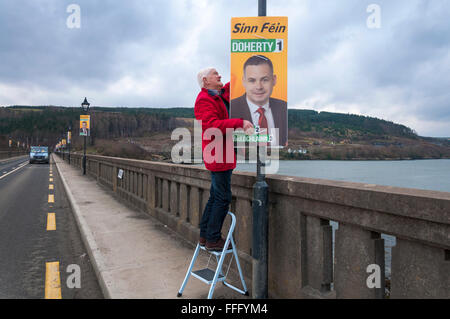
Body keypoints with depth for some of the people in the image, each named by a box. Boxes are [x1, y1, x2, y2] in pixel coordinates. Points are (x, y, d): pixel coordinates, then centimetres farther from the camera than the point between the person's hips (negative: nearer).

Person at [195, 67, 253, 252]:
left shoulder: (223, 95, 17)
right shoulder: (204, 100, -12)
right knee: (223, 198, -6)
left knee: (215, 197, 15)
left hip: (224, 155, 10)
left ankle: (205, 236, 25)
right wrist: (240, 123, -27)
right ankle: (213, 239, 6)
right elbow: (212, 127, -27)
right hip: (218, 155, -10)